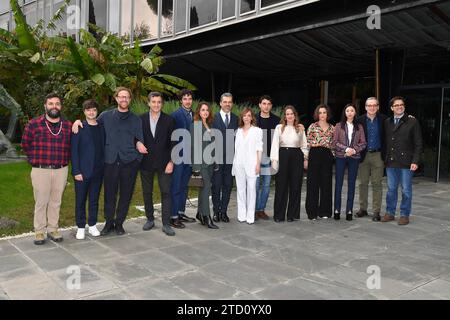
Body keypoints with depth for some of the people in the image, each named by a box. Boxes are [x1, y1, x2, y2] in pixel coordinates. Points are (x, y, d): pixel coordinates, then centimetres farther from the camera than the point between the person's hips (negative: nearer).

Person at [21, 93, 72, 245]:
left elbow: (70, 146, 16)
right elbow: (25, 144, 8)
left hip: (61, 170, 2)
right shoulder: (33, 124, -3)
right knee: (41, 202, 4)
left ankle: (53, 229, 23)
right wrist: (37, 159, 9)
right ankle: (39, 231, 16)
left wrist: (64, 160, 9)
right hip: (40, 170, -2)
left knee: (56, 201, 10)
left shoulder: (68, 126, 4)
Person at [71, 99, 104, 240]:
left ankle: (92, 225, 23)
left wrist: (104, 168, 5)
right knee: (80, 200, 5)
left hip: (98, 171, 3)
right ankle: (81, 227, 16)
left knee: (94, 199, 11)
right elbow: (74, 151, -6)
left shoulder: (101, 128, 7)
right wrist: (76, 171, -12)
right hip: (82, 171, -3)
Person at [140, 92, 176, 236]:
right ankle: (150, 219, 25)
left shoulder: (169, 120, 0)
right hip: (146, 163, 2)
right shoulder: (141, 119, 3)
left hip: (164, 162, -1)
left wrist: (171, 161, -8)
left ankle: (166, 224, 3)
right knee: (147, 193, 10)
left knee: (166, 192, -2)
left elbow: (172, 142, -1)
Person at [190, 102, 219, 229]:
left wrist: (214, 160, 10)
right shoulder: (195, 125, -5)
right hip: (201, 161, -7)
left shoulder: (209, 125, 15)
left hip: (210, 161, 7)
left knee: (204, 187, 11)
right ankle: (207, 217, -6)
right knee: (206, 186, -10)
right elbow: (194, 145, -10)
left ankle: (200, 214, 21)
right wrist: (196, 166, -14)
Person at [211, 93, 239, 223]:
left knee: (228, 185, 7)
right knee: (216, 185, 3)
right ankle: (216, 211, 15)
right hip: (217, 157, -3)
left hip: (231, 158, 3)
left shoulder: (236, 119, 9)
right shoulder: (213, 118, 0)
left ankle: (223, 211, 17)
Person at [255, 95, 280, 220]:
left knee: (266, 184, 7)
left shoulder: (276, 120, 7)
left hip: (269, 157, 2)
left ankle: (261, 209, 17)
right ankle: (254, 210, 10)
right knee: (256, 184, -1)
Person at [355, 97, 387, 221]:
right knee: (363, 183, 8)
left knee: (377, 184, 2)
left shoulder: (383, 119, 0)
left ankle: (376, 211, 9)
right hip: (363, 155, 1)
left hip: (378, 155, -1)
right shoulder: (360, 120, 0)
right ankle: (363, 209, 20)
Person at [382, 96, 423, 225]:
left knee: (406, 190, 4)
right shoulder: (387, 122, 9)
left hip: (406, 162, -3)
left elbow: (418, 144, -4)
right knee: (391, 189, 10)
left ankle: (404, 215, 15)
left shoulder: (412, 122, -2)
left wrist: (415, 161, -11)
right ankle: (390, 213, 20)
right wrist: (384, 159, 4)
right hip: (390, 162, 4)